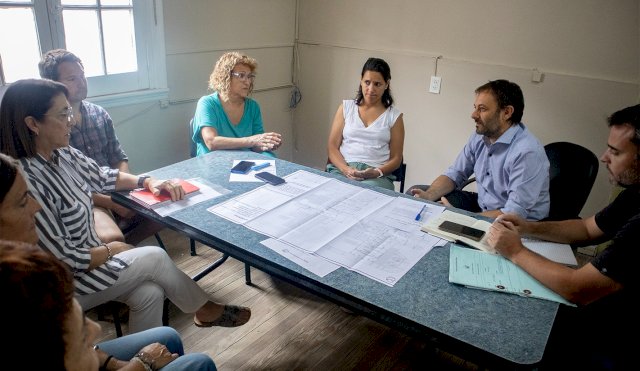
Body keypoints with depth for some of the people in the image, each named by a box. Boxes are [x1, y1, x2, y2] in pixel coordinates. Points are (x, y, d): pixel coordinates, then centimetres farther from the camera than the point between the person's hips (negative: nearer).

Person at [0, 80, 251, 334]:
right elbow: (66, 261, -27)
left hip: (86, 259, 7)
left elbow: (103, 177, 12)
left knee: (150, 293, -8)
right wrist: (110, 250, -10)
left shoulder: (60, 154, -4)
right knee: (155, 257, -8)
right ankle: (204, 311, 16)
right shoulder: (27, 183, -30)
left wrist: (147, 181, -4)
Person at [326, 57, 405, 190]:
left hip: (377, 176, -1)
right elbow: (332, 146, 7)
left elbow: (396, 159, 9)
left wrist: (377, 172, -13)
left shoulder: (394, 116, 10)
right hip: (342, 170, 1)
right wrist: (345, 169, -12)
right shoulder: (346, 107, 14)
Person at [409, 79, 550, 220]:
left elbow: (514, 214, -28)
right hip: (481, 205, 8)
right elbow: (455, 174, 6)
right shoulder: (480, 136, -1)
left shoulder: (527, 152, -26)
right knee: (414, 193, 1)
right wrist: (428, 196, -14)